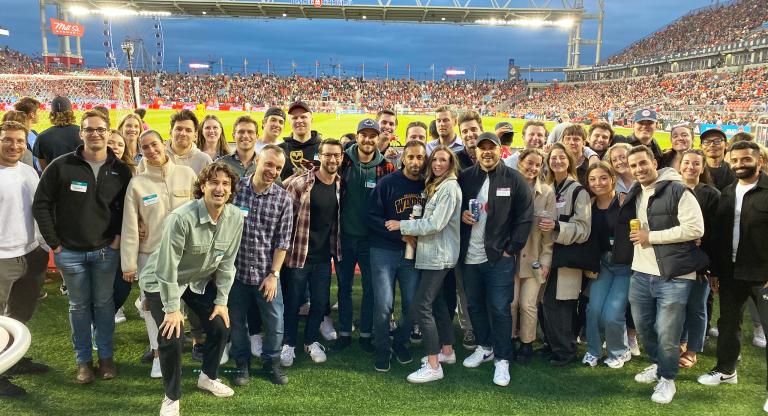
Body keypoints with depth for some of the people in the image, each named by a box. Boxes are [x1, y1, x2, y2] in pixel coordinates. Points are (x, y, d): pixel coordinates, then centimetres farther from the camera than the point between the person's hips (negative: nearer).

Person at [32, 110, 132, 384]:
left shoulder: (120, 170, -1)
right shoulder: (61, 166, -7)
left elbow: (127, 207, 9)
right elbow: (41, 205, -3)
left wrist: (119, 236, -1)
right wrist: (54, 243, -5)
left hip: (105, 251, 1)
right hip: (70, 252, -1)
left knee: (104, 304, 10)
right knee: (79, 306, 10)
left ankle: (106, 356, 25)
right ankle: (83, 359, 23)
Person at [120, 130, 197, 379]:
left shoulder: (186, 174, -3)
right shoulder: (137, 183, -4)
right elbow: (130, 226, -3)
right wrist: (128, 263, -5)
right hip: (150, 255, 0)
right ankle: (158, 352, 23)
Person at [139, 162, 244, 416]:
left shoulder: (235, 218, -16)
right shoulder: (181, 218, -32)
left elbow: (227, 263, -6)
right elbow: (167, 266, -26)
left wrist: (222, 300, -4)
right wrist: (172, 309, -21)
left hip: (200, 281, 6)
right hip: (162, 282, -5)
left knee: (221, 326, 3)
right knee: (172, 337, -13)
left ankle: (208, 377, 32)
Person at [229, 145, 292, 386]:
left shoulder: (283, 199, -5)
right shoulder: (235, 188, -6)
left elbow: (282, 241, -3)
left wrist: (273, 274, -6)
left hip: (266, 273, 0)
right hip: (235, 269, 0)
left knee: (275, 322, 6)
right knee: (237, 321, 13)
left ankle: (271, 362, 30)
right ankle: (242, 364, 34)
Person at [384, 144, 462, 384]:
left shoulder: (450, 187, -14)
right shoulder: (436, 185, 16)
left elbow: (435, 224, -20)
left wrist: (402, 226, -15)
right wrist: (413, 232, 2)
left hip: (440, 255, -10)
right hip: (433, 253, 10)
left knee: (420, 306, -12)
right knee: (436, 302, 17)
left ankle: (433, 366, -7)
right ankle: (447, 351, 29)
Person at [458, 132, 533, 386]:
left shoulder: (514, 180, -3)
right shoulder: (465, 178, 5)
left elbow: (525, 217, -4)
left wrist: (512, 248, -9)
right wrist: (461, 214, -8)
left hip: (499, 257, -4)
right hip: (469, 257, 4)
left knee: (499, 308, -1)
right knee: (474, 305, 15)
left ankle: (502, 359, 11)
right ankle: (484, 348, 34)